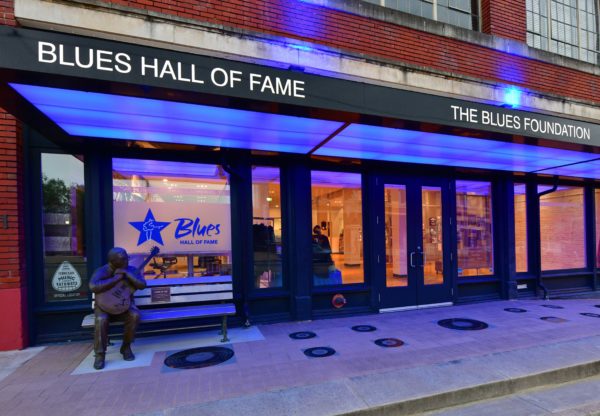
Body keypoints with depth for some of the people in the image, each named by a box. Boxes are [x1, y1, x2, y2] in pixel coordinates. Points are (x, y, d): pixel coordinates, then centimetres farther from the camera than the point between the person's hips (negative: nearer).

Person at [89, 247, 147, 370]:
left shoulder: (131, 270, -4)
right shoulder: (102, 271, -12)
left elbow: (142, 285, -15)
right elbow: (93, 286, -31)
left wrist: (127, 274, -25)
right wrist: (116, 278, -29)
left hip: (124, 304, 2)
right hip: (104, 305, -2)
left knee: (135, 315, -29)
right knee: (101, 320, -34)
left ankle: (126, 346, -7)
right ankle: (99, 354, -16)